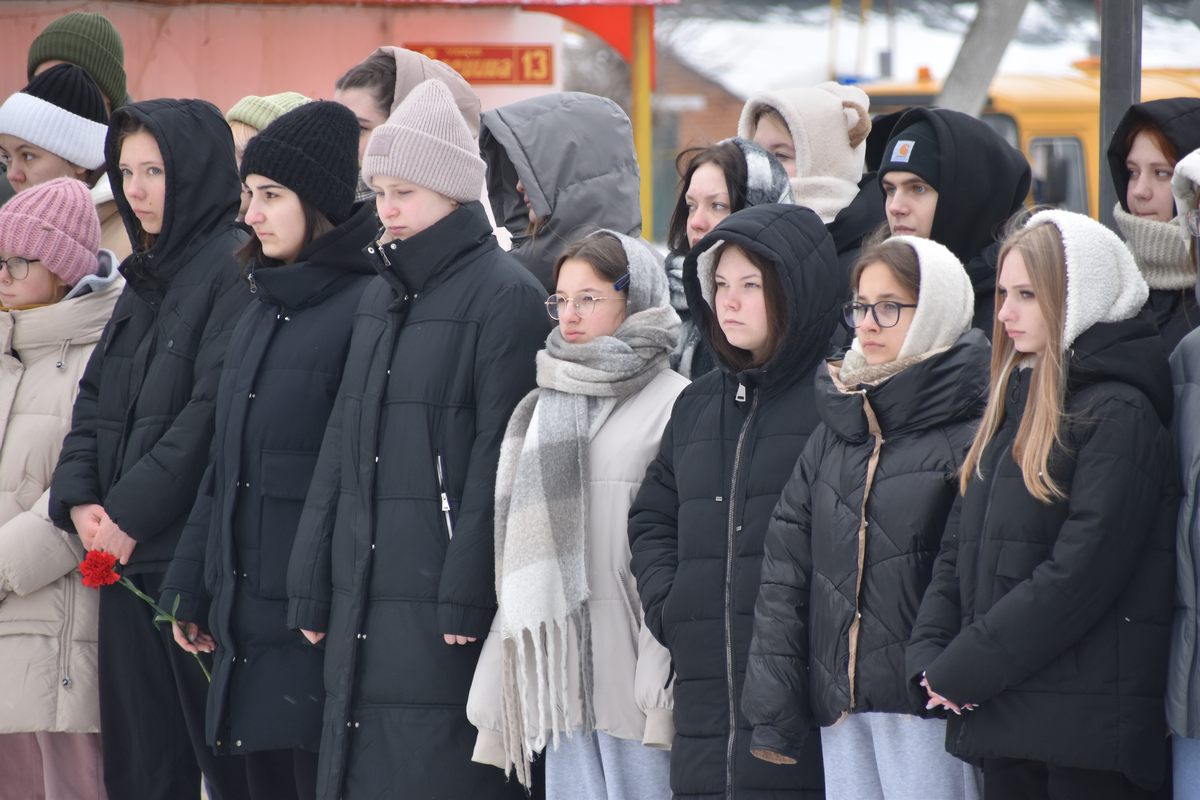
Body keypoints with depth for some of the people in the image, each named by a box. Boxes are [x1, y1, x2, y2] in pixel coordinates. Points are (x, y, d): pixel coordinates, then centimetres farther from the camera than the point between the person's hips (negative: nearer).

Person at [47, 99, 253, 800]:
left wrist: (133, 512, -16)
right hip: (127, 557, 8)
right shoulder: (146, 277, 18)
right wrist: (79, 498, -1)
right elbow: (96, 396, 16)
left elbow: (214, 407, -17)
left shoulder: (235, 269, -9)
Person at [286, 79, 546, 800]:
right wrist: (313, 589, 13)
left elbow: (498, 456, -13)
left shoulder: (504, 294, -7)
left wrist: (466, 596, -17)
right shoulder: (382, 295, 16)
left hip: (443, 595, -7)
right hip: (365, 595, 8)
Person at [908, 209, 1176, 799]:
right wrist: (930, 656, 0)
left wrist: (962, 670, -13)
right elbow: (959, 548, 17)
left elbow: (1076, 577, -17)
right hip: (1004, 725, 8)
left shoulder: (1118, 415, -9)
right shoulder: (1012, 409, 18)